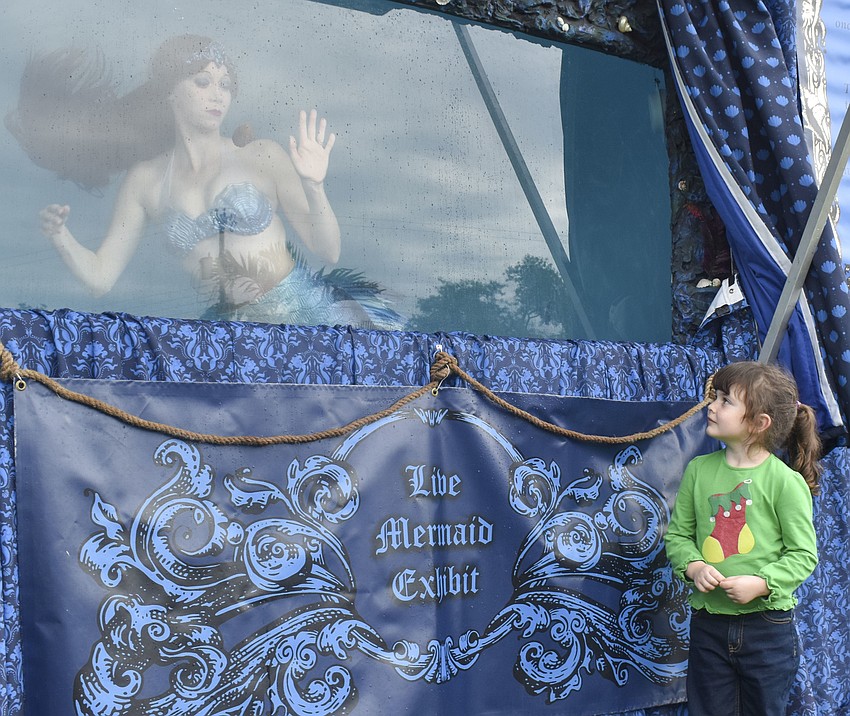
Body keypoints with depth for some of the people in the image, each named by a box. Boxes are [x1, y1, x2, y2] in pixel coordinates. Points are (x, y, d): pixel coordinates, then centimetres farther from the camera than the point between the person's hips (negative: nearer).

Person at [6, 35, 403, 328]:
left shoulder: (262, 157, 5)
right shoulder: (145, 180, 11)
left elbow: (328, 252, 2)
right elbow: (99, 277, 11)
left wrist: (314, 186, -14)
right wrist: (61, 239, -8)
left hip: (303, 303, -1)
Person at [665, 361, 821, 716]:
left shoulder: (785, 481, -11)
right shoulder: (699, 469, 1)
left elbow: (803, 554, -8)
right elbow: (678, 533, 6)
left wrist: (761, 583, -21)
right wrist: (693, 566, -13)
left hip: (767, 626, -3)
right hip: (708, 623, 3)